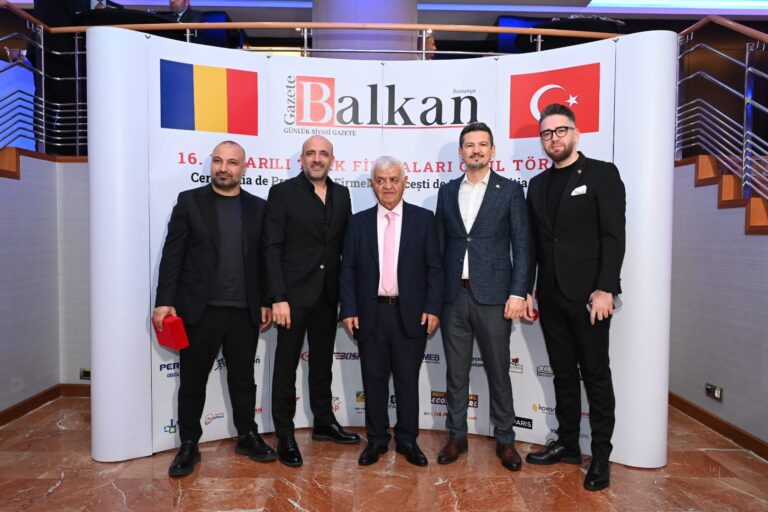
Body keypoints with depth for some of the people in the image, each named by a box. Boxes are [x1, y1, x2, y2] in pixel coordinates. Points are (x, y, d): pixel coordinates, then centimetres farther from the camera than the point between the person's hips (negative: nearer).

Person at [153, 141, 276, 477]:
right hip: (199, 310, -1)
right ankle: (188, 446, 26)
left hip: (244, 312, 2)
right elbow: (172, 255, -3)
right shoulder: (189, 201, 1)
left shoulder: (257, 207, 6)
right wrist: (164, 301, -9)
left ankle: (248, 437, 30)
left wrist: (266, 302, 5)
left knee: (243, 380, 14)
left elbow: (263, 258, 7)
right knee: (192, 382, 10)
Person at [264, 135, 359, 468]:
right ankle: (285, 436, 19)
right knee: (286, 365, 6)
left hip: (328, 294, 5)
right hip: (294, 294, -4)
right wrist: (278, 298, -17)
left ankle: (324, 423, 33)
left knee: (322, 362, 17)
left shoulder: (341, 195, 7)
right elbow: (272, 249, -10)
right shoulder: (283, 193, -6)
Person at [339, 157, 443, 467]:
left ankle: (407, 440, 25)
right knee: (374, 380, 10)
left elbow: (434, 268, 0)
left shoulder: (423, 219, 3)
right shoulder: (358, 222, 7)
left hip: (411, 313, -1)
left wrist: (432, 308, -8)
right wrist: (349, 310, -3)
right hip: (370, 314, 2)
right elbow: (348, 270, 5)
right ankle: (376, 440, 25)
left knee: (408, 380, 9)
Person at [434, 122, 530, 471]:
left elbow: (521, 246, -2)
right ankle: (456, 436, 26)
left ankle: (505, 439, 23)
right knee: (456, 371, 11)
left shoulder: (510, 191, 2)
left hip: (493, 296, -3)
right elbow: (440, 245, 11)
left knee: (498, 372, 7)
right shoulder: (447, 192, 11)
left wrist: (518, 293, -10)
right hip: (453, 295, 3)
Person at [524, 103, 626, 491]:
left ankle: (601, 455, 17)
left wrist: (605, 289, -17)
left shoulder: (602, 174, -2)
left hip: (588, 294, -5)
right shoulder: (538, 184, 13)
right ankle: (567, 444, 25)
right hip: (551, 296, 5)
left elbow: (613, 237, -9)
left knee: (595, 374, 5)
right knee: (563, 374, 13)